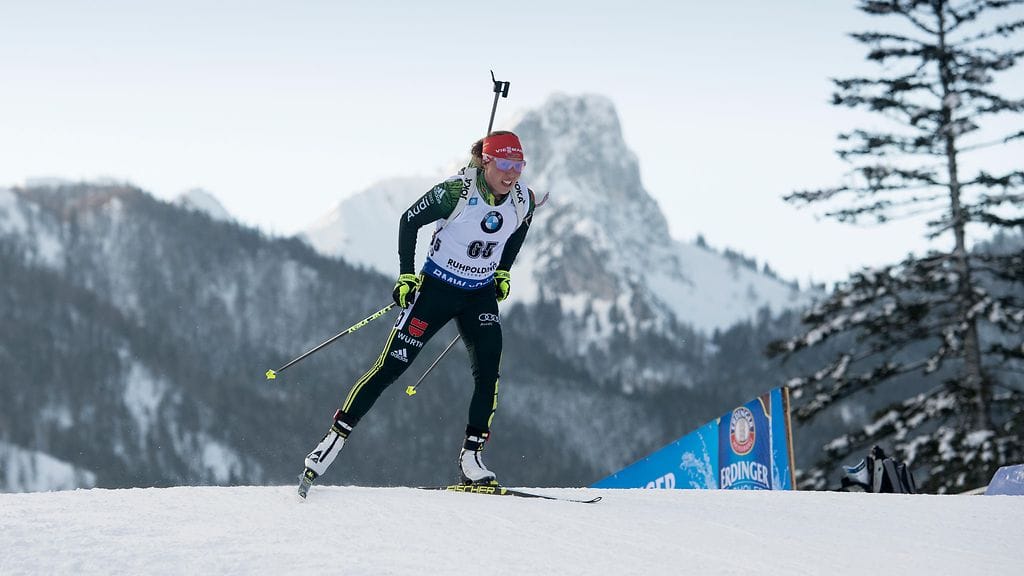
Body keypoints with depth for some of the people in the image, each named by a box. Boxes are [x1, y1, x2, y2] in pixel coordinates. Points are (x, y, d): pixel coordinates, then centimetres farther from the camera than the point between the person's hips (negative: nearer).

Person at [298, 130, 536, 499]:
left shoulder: (523, 200, -8)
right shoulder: (457, 191, -22)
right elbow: (410, 221, -9)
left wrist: (503, 271, 10)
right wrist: (406, 275, -12)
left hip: (481, 295, 4)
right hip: (437, 288, -4)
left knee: (488, 371, -14)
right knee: (392, 365, -8)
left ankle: (471, 458, -7)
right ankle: (336, 435, -1)